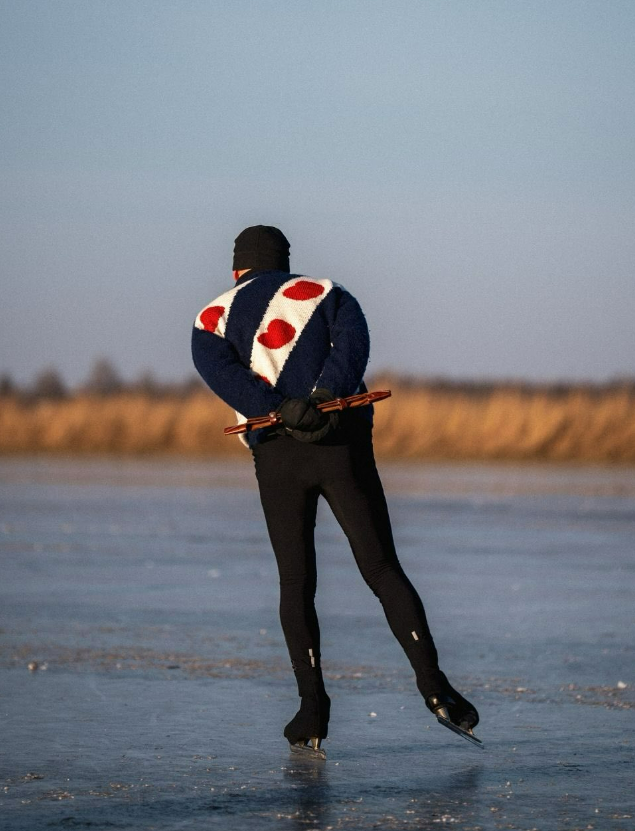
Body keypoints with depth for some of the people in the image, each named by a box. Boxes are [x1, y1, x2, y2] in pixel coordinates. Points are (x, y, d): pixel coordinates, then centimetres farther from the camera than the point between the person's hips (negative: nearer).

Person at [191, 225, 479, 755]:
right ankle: (431, 681, -12)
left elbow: (224, 374, -6)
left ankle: (313, 703, -2)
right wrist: (322, 397, -19)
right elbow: (352, 343, -6)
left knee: (296, 582, 9)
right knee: (383, 569, 3)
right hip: (343, 445, 0)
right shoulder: (327, 294, 16)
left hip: (276, 455, 0)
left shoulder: (213, 320, 16)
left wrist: (283, 413, -16)